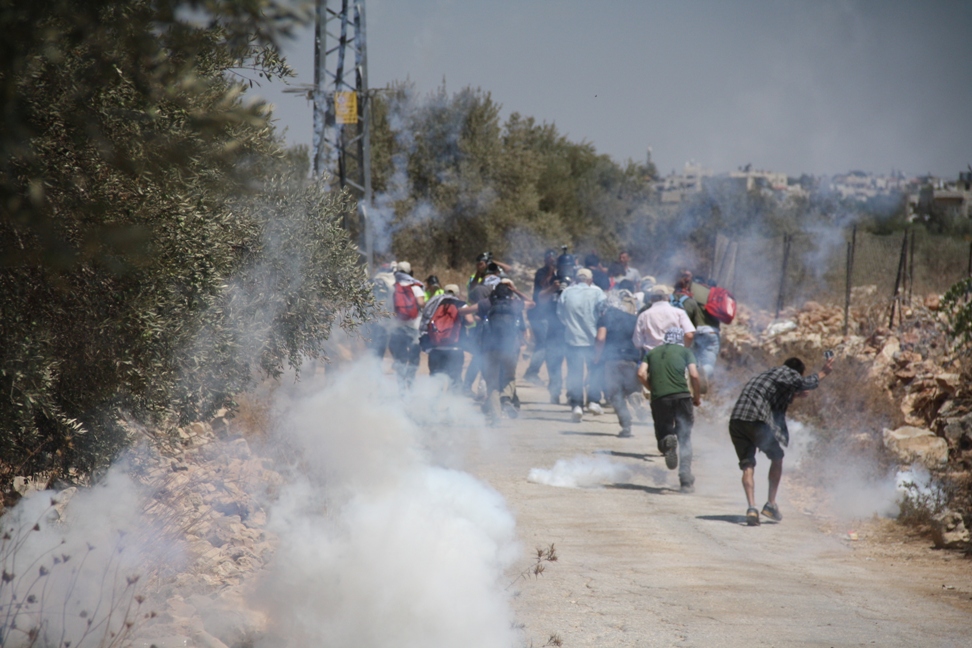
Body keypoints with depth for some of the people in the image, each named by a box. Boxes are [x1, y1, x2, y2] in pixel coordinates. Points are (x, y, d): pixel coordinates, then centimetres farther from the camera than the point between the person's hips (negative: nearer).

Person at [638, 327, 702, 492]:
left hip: (659, 398, 2)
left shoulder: (652, 352, 21)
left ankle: (667, 442, -24)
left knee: (662, 433, 15)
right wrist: (697, 397, 13)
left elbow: (641, 373, 6)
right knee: (685, 439, 8)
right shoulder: (685, 351, 13)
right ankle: (686, 480, 0)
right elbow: (694, 375, 1)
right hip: (681, 396, -1)